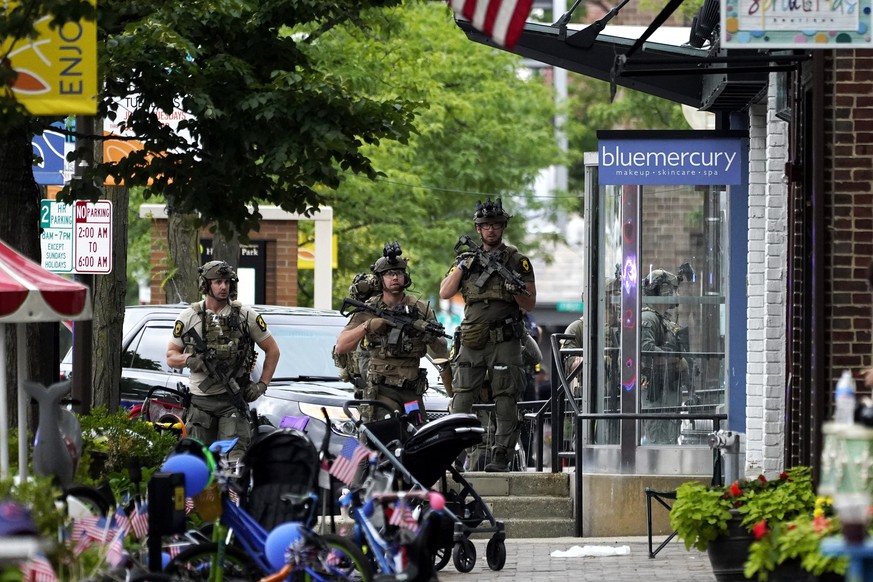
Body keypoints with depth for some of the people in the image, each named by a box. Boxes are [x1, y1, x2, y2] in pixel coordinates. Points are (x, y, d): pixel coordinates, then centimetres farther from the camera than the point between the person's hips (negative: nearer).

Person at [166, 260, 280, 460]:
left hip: (233, 400, -1)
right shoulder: (189, 317, 7)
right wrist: (188, 359, -13)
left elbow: (272, 350, 13)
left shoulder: (246, 316, 5)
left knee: (235, 458, -15)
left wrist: (262, 384, 2)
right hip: (200, 400, 1)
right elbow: (171, 356, 9)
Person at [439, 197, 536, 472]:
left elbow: (530, 305, 4)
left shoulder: (517, 261, 6)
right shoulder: (467, 259, 14)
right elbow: (445, 293, 5)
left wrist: (516, 290, -16)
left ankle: (501, 456, -3)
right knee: (462, 396, -2)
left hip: (505, 340, -2)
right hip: (472, 341, 2)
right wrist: (462, 266, -4)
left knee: (505, 398, -4)